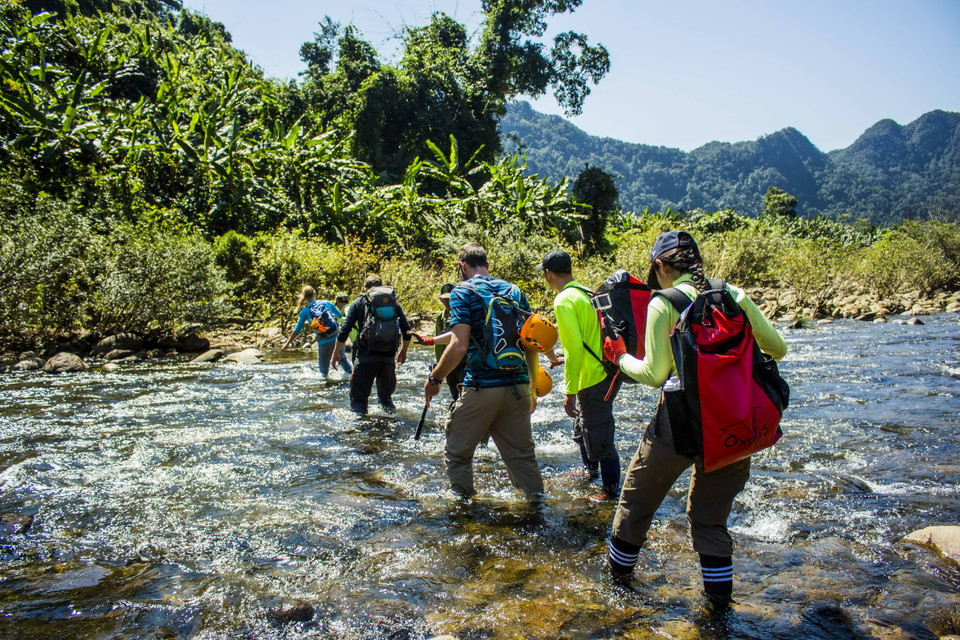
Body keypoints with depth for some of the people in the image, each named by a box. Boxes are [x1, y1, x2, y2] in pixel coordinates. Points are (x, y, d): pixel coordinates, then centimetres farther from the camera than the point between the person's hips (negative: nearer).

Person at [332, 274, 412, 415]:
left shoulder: (359, 302, 8)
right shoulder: (393, 302, 15)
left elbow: (344, 331, 1)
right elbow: (406, 332, 14)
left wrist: (335, 354, 10)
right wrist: (403, 352, 28)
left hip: (366, 356, -3)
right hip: (388, 356, 3)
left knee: (359, 395, 2)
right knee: (386, 395, 21)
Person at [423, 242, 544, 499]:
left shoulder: (463, 292, -5)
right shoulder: (515, 291, 11)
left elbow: (459, 346, -16)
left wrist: (434, 378, -2)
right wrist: (532, 388, 21)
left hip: (481, 388, -5)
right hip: (518, 388, 5)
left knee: (458, 454, 12)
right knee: (522, 454, 15)